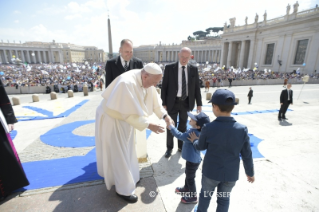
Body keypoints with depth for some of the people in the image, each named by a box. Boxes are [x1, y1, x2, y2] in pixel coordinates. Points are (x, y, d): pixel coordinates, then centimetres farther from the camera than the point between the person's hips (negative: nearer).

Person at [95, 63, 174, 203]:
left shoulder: (146, 80, -11)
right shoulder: (127, 83, -36)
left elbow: (154, 100, -3)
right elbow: (130, 113, -33)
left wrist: (165, 116, -14)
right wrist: (148, 125, -31)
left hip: (125, 117, 8)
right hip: (112, 119, -8)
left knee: (126, 149, 22)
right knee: (118, 154, 4)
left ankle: (129, 176, 45)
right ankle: (124, 189, 23)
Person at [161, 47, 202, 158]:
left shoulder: (194, 69, -1)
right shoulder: (169, 68, -8)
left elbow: (197, 87, 3)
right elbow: (164, 87, -5)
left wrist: (199, 104, 1)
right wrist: (164, 103, -7)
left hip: (187, 102, 2)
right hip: (173, 102, -2)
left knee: (183, 126, 17)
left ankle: (181, 146, 37)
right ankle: (169, 148, 30)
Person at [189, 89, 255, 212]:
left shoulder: (208, 128, -21)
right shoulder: (242, 129, -15)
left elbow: (200, 147, -4)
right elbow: (247, 155, -6)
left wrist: (194, 140, 17)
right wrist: (250, 173, 10)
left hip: (211, 172, -2)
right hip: (231, 174, 2)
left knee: (205, 194, 24)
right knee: (224, 199, 24)